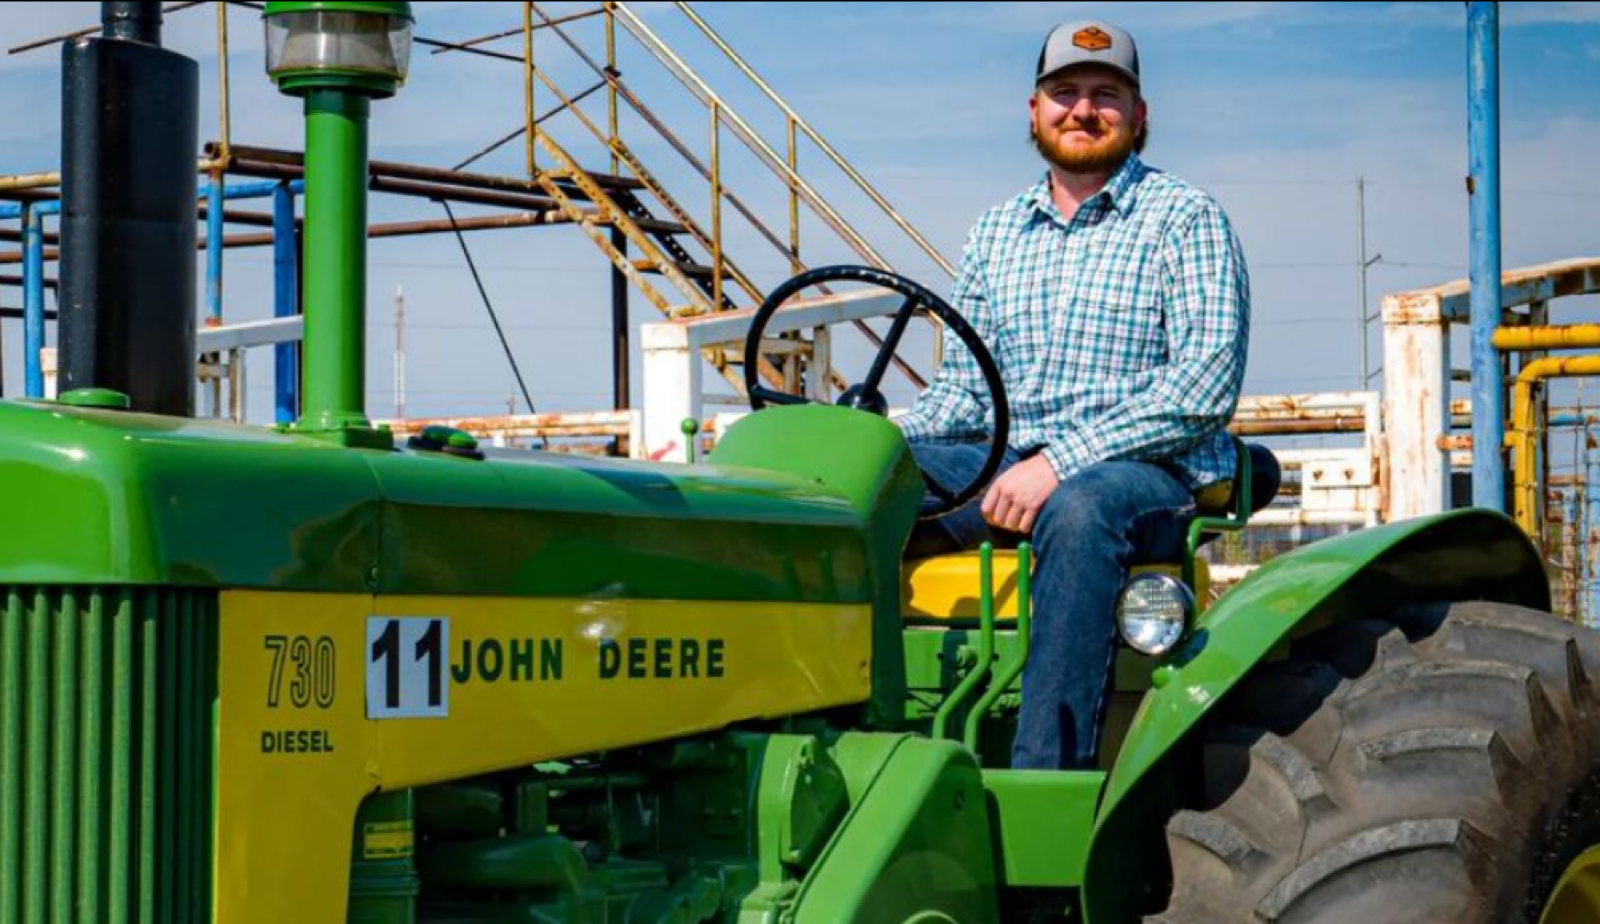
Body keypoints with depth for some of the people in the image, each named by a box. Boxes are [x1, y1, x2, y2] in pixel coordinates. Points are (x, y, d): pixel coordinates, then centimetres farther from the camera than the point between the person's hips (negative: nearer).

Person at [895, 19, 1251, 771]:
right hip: (1010, 464, 5)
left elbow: (1205, 386, -11)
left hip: (1154, 475, -5)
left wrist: (1060, 462, -20)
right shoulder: (997, 231, 18)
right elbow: (963, 390, 19)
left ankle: (1042, 786, -44)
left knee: (1079, 510, -41)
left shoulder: (1186, 219, 1)